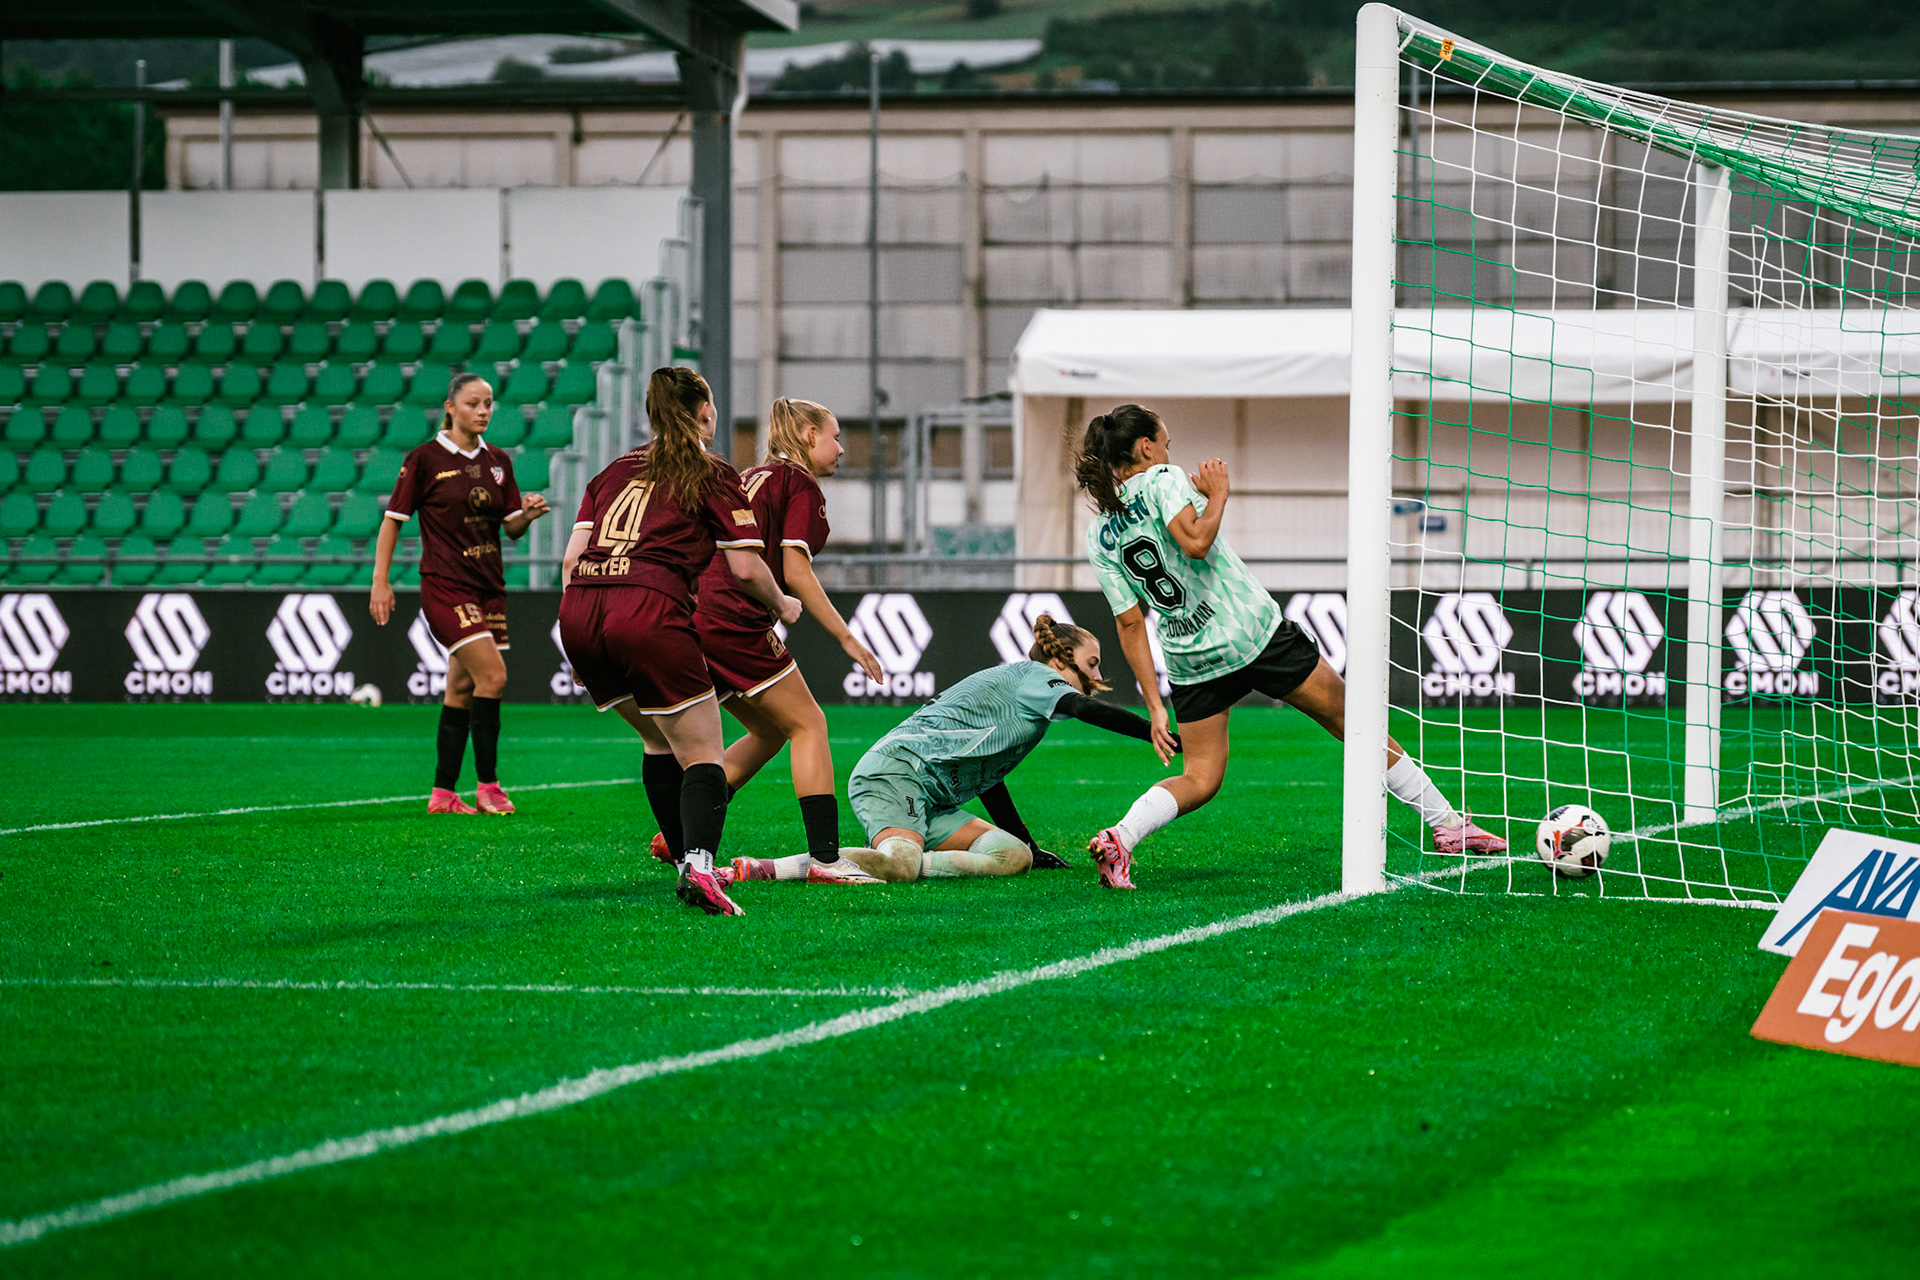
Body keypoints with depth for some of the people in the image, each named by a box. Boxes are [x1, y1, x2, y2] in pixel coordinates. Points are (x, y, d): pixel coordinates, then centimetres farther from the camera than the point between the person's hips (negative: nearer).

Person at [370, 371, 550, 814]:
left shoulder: (498, 461, 10)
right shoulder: (425, 459, -6)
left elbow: (512, 528, 13)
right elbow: (393, 520, -2)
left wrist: (529, 513, -9)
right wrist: (380, 582, -7)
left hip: (489, 588, 6)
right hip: (445, 586, -6)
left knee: (462, 692, 7)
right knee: (493, 674, -18)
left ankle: (443, 795, 12)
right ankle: (487, 786, -9)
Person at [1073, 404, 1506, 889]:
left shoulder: (1100, 536, 8)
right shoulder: (1163, 481, -8)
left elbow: (1131, 624, 7)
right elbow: (1196, 543, -27)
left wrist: (1155, 707, 8)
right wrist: (1218, 494, -10)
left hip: (1189, 662, 5)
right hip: (1253, 633, -5)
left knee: (1200, 778, 10)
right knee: (1353, 720, 9)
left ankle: (1120, 837, -18)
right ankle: (1446, 823, 14)